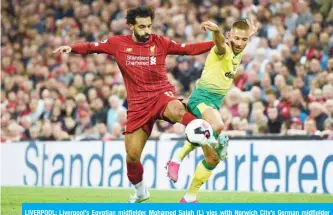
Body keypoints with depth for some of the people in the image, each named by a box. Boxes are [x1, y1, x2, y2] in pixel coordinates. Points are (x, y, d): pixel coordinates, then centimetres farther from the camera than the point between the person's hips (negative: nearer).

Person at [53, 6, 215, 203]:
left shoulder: (159, 42, 1)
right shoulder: (118, 43, 2)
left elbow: (190, 49, 2)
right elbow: (92, 46, 8)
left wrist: (217, 43, -6)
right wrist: (72, 48, -9)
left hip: (162, 93, -2)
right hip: (138, 103, 2)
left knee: (176, 110, -41)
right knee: (132, 155, 3)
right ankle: (140, 191, 29)